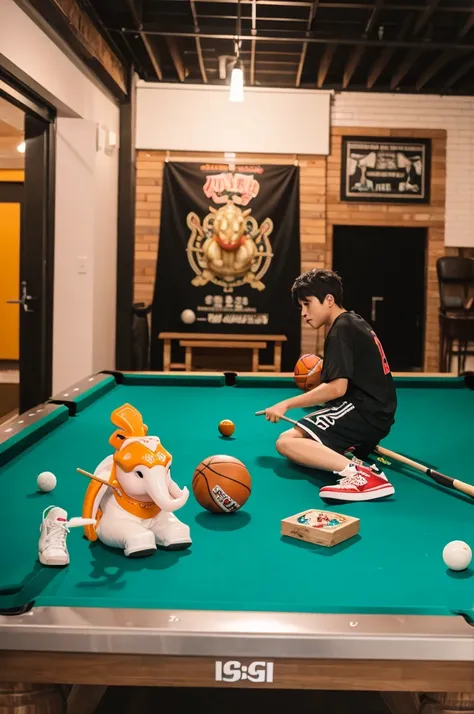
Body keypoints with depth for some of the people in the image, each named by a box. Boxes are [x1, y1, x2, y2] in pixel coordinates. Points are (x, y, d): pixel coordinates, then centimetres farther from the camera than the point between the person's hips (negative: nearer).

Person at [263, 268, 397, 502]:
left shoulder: (340, 331, -12)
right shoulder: (354, 322, 17)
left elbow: (337, 388, -20)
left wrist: (286, 404, -16)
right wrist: (324, 374, 19)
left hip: (365, 414, -11)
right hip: (376, 413, 11)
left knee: (287, 442, -23)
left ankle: (358, 473, -39)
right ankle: (358, 450, 4)